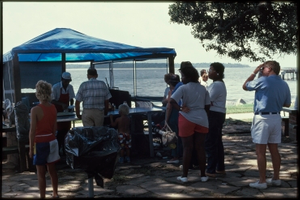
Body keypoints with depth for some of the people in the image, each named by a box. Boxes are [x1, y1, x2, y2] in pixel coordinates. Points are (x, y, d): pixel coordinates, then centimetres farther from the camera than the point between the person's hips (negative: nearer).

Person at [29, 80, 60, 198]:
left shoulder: (35, 110, -16)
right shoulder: (53, 108, 0)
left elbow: (32, 131, -15)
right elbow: (54, 127, 8)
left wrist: (31, 148, -8)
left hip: (40, 143, -6)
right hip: (51, 141, 6)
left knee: (41, 173, 4)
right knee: (52, 169, 17)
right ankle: (55, 194, 28)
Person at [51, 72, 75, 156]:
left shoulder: (70, 87, 3)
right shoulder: (55, 87, -14)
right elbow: (52, 101, -14)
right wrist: (62, 104, -25)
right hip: (57, 112, -5)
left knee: (66, 130, 3)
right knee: (59, 131, -6)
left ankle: (64, 149, 13)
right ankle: (58, 150, 2)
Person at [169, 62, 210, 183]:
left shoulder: (183, 88, -8)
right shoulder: (203, 89, 7)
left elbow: (171, 101, -21)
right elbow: (207, 106, 9)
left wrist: (180, 109, -10)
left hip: (187, 120, -4)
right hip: (202, 120, 4)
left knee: (187, 148, 2)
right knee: (200, 147, 9)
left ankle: (184, 176, 8)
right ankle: (203, 175, 13)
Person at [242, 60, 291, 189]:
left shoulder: (263, 81, -13)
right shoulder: (284, 85, 6)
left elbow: (245, 86, 0)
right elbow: (287, 104, 14)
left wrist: (254, 73, 8)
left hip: (262, 118, -7)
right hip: (276, 117, 7)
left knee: (260, 151, -1)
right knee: (274, 149, 15)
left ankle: (262, 181, 2)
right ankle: (276, 179, 22)